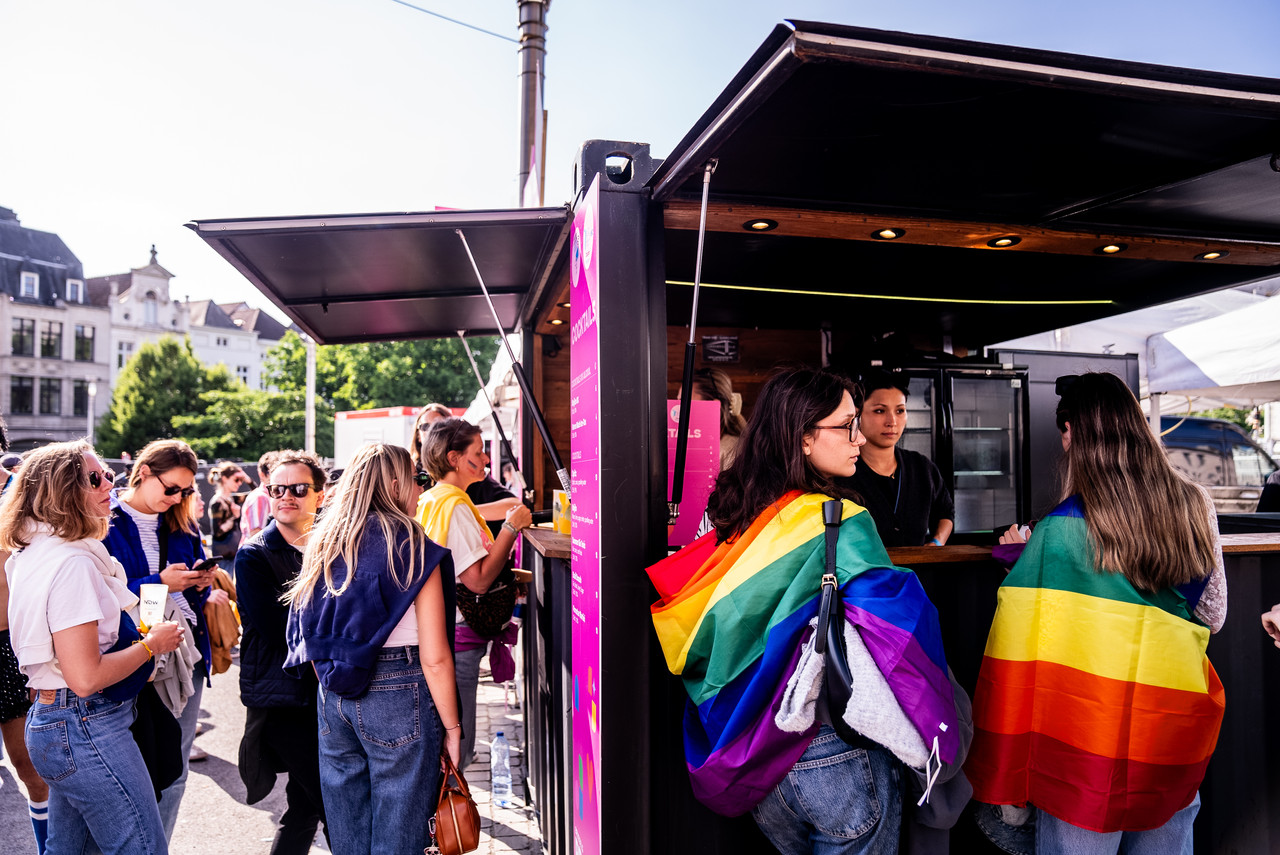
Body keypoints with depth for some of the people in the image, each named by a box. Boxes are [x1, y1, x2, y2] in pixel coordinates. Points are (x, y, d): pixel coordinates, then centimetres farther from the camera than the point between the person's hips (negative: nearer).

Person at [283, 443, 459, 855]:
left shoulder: (322, 545, 7)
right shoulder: (413, 547, -11)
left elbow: (308, 638, 12)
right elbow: (434, 658, -13)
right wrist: (452, 727, -5)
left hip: (331, 695, 6)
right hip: (396, 695, -6)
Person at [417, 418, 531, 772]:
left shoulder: (429, 500, 12)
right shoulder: (455, 506, -19)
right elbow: (478, 580, -23)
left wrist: (506, 574, 12)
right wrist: (511, 527, -17)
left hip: (440, 633, 10)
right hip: (458, 640, -10)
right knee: (456, 745, 1)